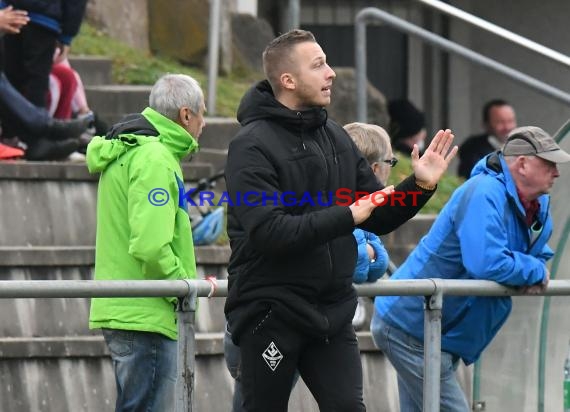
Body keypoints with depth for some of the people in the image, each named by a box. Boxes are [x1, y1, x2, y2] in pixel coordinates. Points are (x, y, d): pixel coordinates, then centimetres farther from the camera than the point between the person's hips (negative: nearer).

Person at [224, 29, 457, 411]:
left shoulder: (336, 137, 11)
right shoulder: (253, 146, -11)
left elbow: (379, 218, 14)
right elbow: (268, 232, -24)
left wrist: (420, 186, -2)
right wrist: (346, 216, -24)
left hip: (332, 310, 6)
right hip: (271, 311, -6)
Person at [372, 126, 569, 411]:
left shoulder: (539, 206, 8)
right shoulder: (484, 194, -23)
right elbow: (487, 264, -33)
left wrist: (534, 276, -3)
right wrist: (536, 270, -15)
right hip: (412, 329, -10)